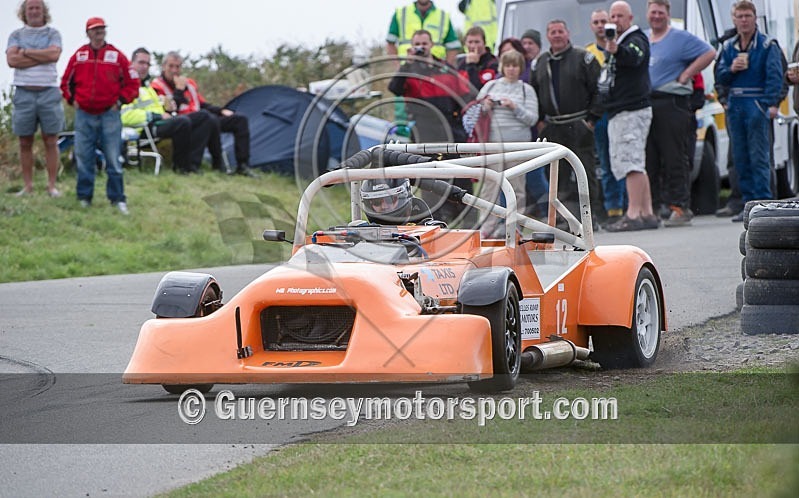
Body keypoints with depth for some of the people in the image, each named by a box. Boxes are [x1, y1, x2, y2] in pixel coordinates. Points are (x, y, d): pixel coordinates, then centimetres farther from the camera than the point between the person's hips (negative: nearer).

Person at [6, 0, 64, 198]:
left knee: (50, 141, -1)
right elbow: (11, 60, -6)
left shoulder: (52, 33, 8)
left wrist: (26, 52, -7)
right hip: (23, 93, 1)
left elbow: (54, 55, -11)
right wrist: (42, 57, -8)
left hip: (49, 93, -1)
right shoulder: (16, 35, 10)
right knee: (25, 142, 4)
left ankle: (52, 186, 1)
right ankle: (27, 186, 9)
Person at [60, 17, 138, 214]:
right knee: (83, 158, 4)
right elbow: (66, 82, 17)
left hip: (109, 115, -2)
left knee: (113, 159, -2)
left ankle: (117, 198, 3)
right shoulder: (78, 56, 6)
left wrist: (120, 101, -3)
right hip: (84, 115, 2)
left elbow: (132, 83, 5)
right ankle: (84, 197, 13)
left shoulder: (116, 56, 1)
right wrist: (72, 100, 5)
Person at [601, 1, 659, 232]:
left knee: (631, 163, -16)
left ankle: (633, 214, -21)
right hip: (618, 113, 11)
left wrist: (616, 51, -51)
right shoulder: (618, 42, 23)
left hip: (632, 111, -11)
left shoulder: (636, 40, -9)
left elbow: (634, 57, -32)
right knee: (635, 165, 10)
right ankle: (647, 213, 12)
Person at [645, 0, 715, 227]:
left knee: (675, 159, -8)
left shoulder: (680, 38, -2)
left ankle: (680, 208, -7)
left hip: (672, 104, -7)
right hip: (645, 105, 7)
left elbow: (709, 53, -9)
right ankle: (652, 206, 9)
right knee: (649, 161, 6)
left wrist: (685, 76, -11)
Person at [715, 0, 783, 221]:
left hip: (757, 104, -6)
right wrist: (731, 69, -8)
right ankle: (749, 203, 12)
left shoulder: (767, 45, -1)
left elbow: (775, 76, -9)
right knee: (740, 158, 6)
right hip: (735, 104, 6)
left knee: (758, 156, -10)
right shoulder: (728, 47, 14)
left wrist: (772, 103, -20)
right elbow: (719, 76, 14)